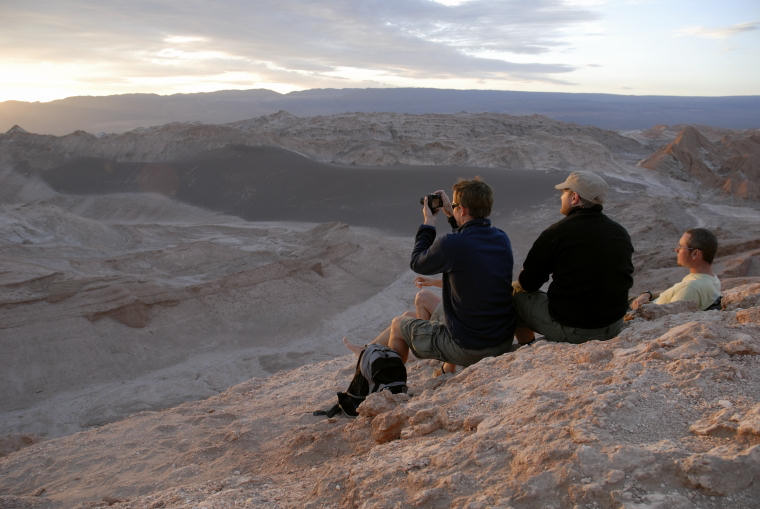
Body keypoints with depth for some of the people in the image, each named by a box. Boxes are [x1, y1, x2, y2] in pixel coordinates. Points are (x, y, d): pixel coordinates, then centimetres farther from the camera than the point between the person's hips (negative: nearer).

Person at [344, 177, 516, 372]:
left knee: (399, 324, 19)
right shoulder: (502, 239, -3)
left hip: (467, 349, -7)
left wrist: (428, 223, 7)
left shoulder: (451, 244, -24)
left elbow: (417, 263, -3)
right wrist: (452, 216, 19)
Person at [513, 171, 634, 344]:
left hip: (570, 330, -6)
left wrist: (518, 285, 17)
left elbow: (527, 283, -8)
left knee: (517, 295, 17)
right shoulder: (621, 233, 2)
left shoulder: (555, 233, -16)